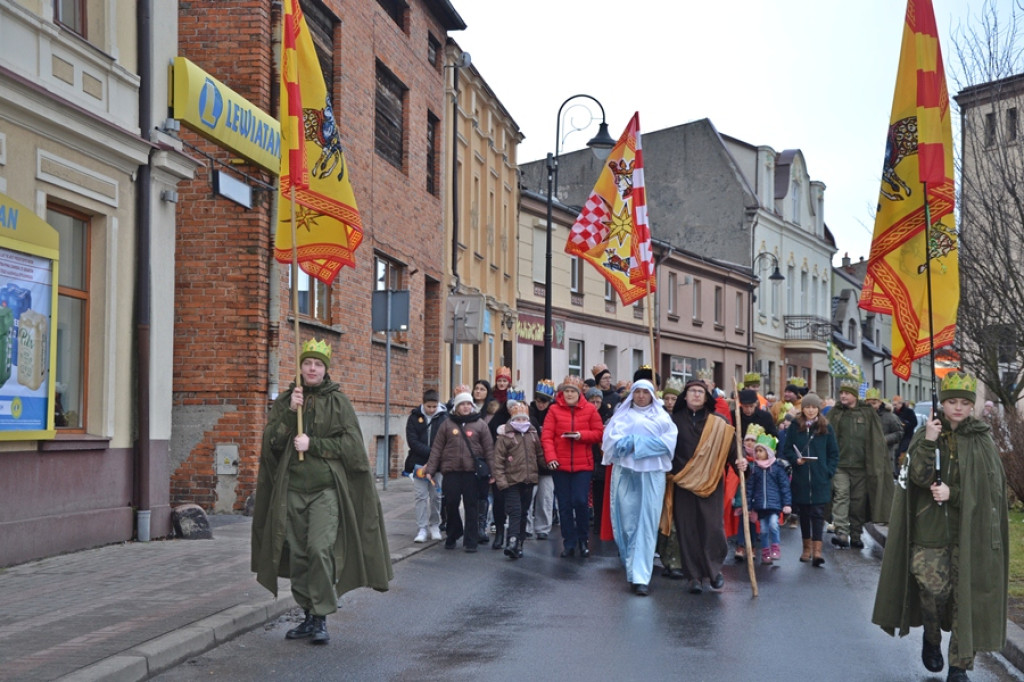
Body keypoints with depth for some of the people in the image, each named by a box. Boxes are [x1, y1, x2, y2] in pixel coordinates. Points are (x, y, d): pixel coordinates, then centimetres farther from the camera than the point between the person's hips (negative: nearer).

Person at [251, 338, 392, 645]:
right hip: (292, 489, 4)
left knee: (320, 548, -17)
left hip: (326, 487, -3)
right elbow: (271, 441, 2)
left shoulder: (338, 402, 3)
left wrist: (312, 444, -10)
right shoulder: (284, 401, 11)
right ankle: (309, 616, 19)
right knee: (297, 554, 7)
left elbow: (351, 444, -4)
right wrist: (290, 412, -10)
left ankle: (322, 618, -8)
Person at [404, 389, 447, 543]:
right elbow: (412, 441, -5)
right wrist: (430, 452, -16)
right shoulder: (415, 418, 2)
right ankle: (422, 528, 3)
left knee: (436, 496, 6)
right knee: (421, 496, 0)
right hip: (419, 462, 0)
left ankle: (434, 526, 20)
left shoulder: (444, 418, -1)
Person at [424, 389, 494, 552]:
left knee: (471, 507, 1)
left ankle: (471, 541, 8)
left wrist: (492, 471, -5)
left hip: (472, 471, -1)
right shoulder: (448, 424, 8)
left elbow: (489, 449, 2)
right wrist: (430, 470, -1)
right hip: (451, 471, 1)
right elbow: (437, 448, 6)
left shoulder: (480, 424, 5)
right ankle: (452, 535, 24)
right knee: (451, 505, 5)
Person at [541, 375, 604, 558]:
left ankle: (584, 540, 13)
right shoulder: (554, 410, 2)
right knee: (564, 505, 4)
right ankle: (569, 543, 15)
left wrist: (581, 435, -14)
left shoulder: (590, 409, 3)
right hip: (560, 465, 1)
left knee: (580, 501, -7)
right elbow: (546, 436, -4)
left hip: (582, 465, -1)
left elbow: (599, 433, 3)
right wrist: (550, 457, -16)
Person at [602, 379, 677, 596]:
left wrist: (637, 443, -8)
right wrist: (636, 444, -11)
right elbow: (613, 440, 0)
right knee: (627, 521, -1)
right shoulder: (622, 415, 14)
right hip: (625, 472, 1)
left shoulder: (662, 417, 13)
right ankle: (634, 568, 15)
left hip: (652, 474, -1)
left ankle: (641, 576, -10)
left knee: (647, 524, -7)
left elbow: (669, 441, -2)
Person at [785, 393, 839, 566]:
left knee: (817, 513, -6)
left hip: (820, 480, -1)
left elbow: (834, 453, 6)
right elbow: (787, 449, 6)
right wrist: (795, 460, -12)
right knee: (803, 513, 9)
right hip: (800, 479, 1)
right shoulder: (795, 427, 4)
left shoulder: (826, 428, 3)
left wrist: (829, 471, -5)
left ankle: (817, 551, -10)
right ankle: (807, 547, 22)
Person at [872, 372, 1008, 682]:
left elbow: (991, 486, -1)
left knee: (966, 594, 0)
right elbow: (919, 476, -9)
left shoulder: (982, 440, 4)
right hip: (930, 528, 0)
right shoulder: (925, 434, 4)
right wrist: (929, 443, -20)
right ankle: (931, 637, 22)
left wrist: (953, 493, -12)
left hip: (970, 531, 0)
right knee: (933, 587, -9)